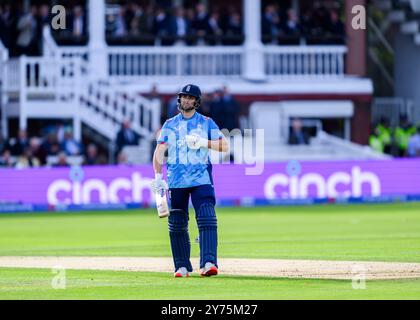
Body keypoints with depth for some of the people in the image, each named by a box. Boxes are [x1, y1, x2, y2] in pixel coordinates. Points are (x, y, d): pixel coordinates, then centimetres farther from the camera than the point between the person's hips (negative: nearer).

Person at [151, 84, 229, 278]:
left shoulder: (206, 123, 8)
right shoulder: (169, 125, 12)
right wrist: (158, 176, -7)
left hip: (201, 179, -2)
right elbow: (159, 151, 5)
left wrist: (203, 143, -13)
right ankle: (182, 266, 12)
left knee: (207, 220, -17)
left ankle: (208, 263, -24)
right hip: (176, 180, 2)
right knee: (176, 225, 3)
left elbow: (224, 146, 3)